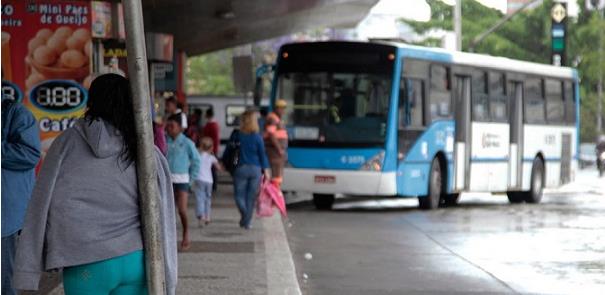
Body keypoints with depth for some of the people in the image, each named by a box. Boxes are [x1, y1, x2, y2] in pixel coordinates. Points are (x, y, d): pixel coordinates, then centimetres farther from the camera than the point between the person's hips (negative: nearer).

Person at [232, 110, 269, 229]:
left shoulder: (237, 136, -5)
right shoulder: (257, 137, -5)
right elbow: (262, 154, -1)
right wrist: (265, 170, 7)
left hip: (241, 168, -1)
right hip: (255, 169, 1)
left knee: (239, 195, 9)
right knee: (251, 196, 11)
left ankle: (244, 214, -17)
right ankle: (247, 222, 13)